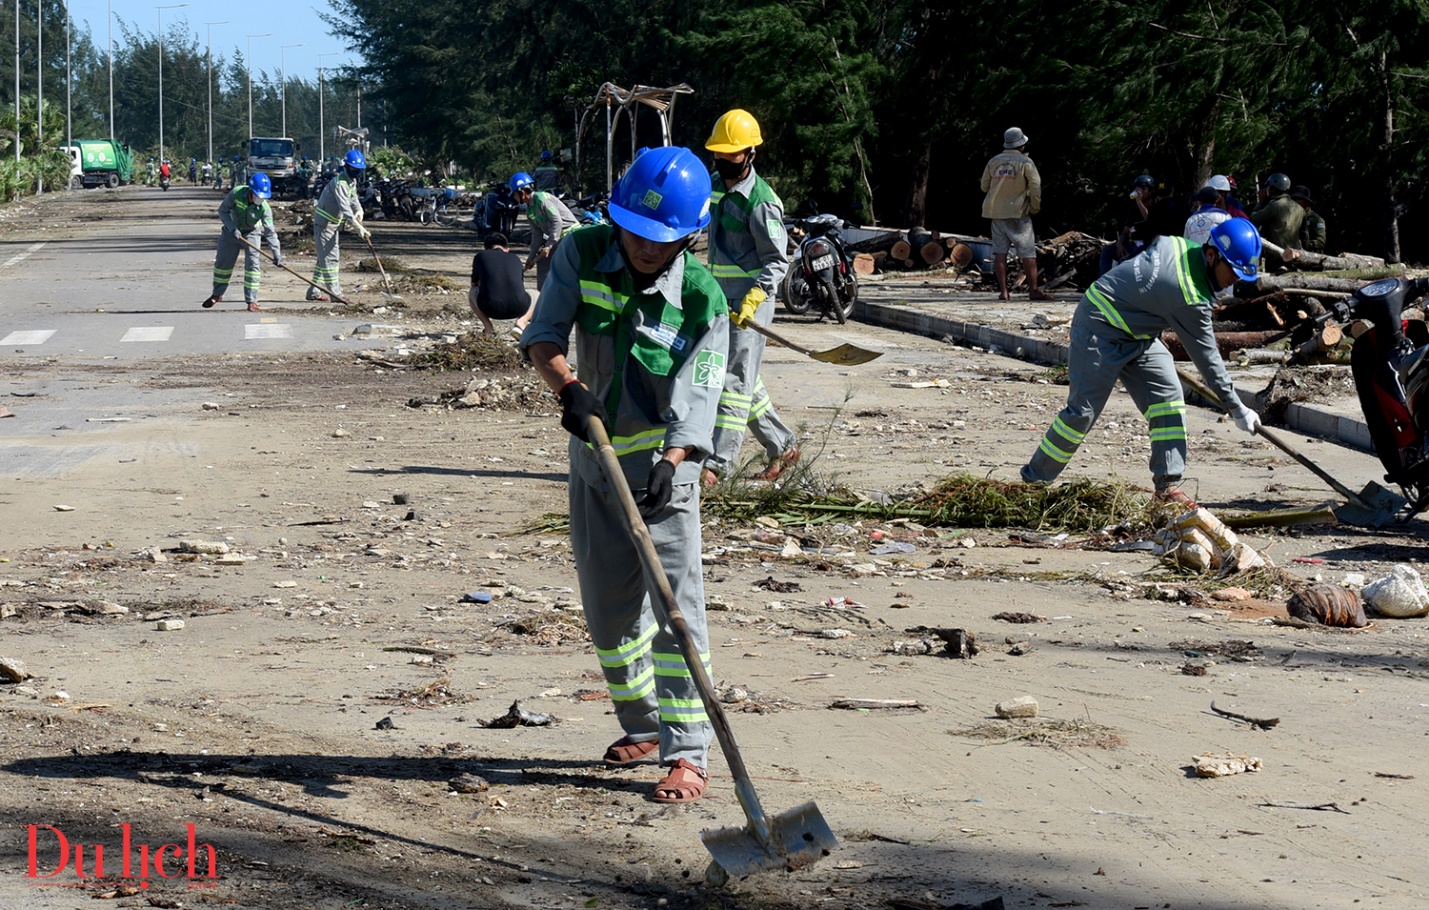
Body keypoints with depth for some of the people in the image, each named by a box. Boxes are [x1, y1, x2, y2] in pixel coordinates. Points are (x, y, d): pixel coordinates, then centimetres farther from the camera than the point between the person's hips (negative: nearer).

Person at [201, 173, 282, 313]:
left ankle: (252, 301, -8)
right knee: (222, 262, 10)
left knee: (252, 264, -14)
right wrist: (232, 228, -28)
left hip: (251, 233, -1)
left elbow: (270, 231, -27)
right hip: (231, 230, 1)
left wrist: (276, 252, -35)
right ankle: (217, 295, 31)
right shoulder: (236, 194, -29)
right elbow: (223, 210, -17)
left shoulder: (264, 208, -28)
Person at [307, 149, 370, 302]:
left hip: (333, 223, 10)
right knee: (330, 258, -10)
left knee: (324, 257, 15)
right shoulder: (339, 183, -25)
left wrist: (358, 211, -9)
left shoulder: (352, 182, 7)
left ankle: (314, 292, 23)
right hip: (324, 222, -10)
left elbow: (353, 200, 15)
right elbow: (345, 208, -34)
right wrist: (358, 227, -41)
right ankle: (336, 294, -12)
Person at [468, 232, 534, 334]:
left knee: (472, 293, 33)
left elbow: (474, 284, 34)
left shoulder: (480, 256, 18)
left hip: (489, 308, 0)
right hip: (517, 309, 0)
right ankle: (521, 322, 4)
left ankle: (487, 326, 11)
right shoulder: (515, 258, 23)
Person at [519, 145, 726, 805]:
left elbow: (697, 395, -22)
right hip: (594, 462, 4)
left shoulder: (702, 299, -16)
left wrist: (672, 463, -39)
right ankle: (641, 726, 33)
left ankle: (687, 754, -10)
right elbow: (543, 334, -11)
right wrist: (569, 388, -32)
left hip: (663, 468, -4)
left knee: (675, 607, -12)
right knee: (608, 608, 13)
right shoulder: (582, 255, -8)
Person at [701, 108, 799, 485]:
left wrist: (754, 298, -29)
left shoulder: (760, 202, -16)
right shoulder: (713, 185, 10)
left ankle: (717, 463, -13)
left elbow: (777, 260, -16)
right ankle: (782, 446, 26)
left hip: (752, 300, -9)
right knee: (744, 378, 14)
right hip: (721, 298, 9)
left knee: (736, 379, -10)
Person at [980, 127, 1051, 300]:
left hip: (996, 212, 4)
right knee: (1028, 252, -1)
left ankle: (1002, 290, 1)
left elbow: (985, 186, 13)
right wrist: (1035, 208, 4)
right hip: (1018, 213, -4)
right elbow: (1035, 187, -8)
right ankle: (1033, 290, -4)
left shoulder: (994, 161, 7)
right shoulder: (1025, 162, -6)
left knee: (1000, 251, 5)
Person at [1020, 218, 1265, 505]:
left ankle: (1168, 486, -2)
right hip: (1099, 330, -10)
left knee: (1167, 395, -1)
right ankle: (1034, 480, 8)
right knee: (1083, 410, -7)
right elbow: (1206, 357, -20)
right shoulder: (1191, 298, -28)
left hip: (1136, 333, 10)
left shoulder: (1178, 245, -5)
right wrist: (1237, 409, -11)